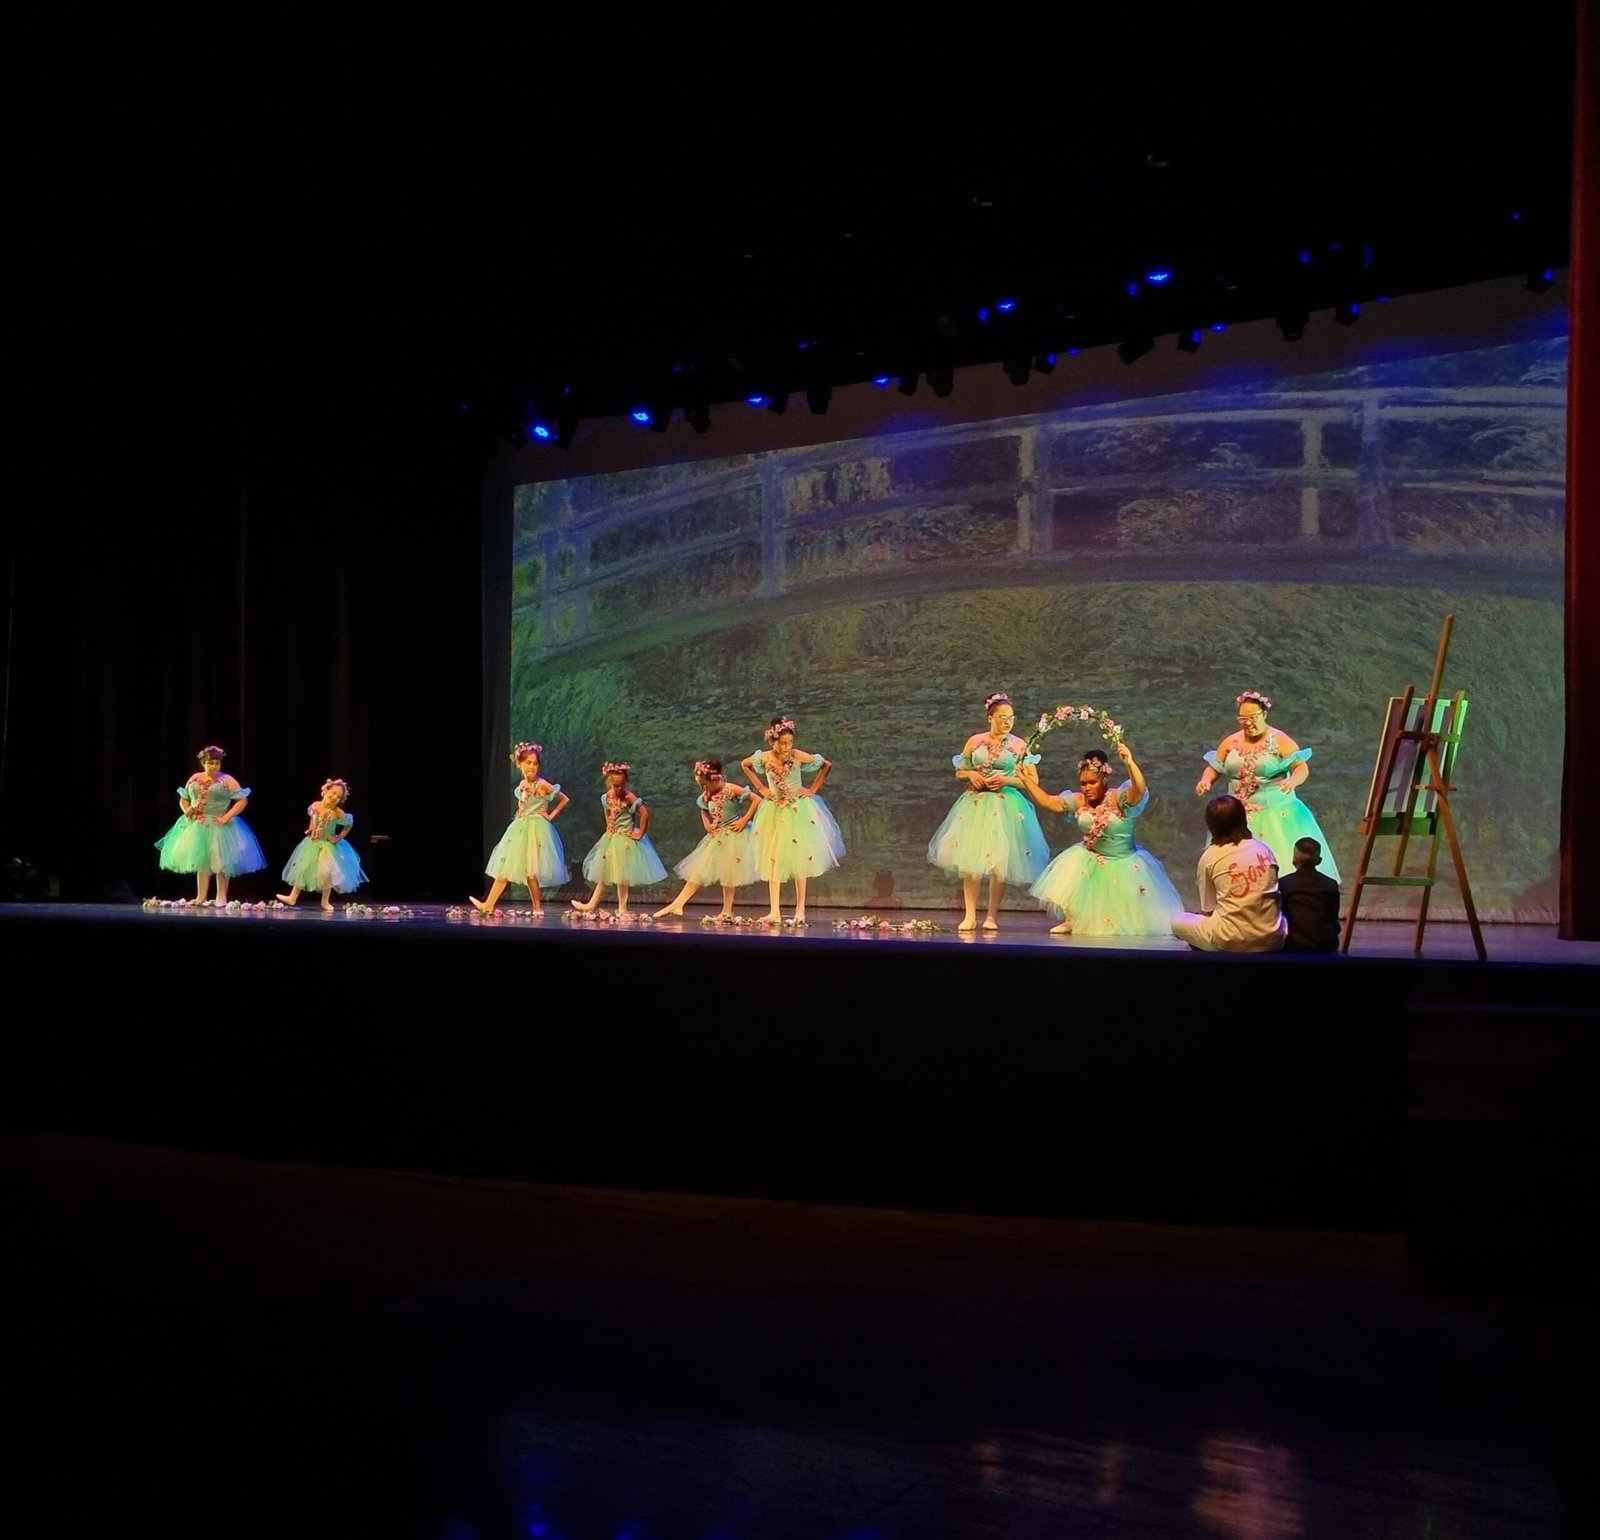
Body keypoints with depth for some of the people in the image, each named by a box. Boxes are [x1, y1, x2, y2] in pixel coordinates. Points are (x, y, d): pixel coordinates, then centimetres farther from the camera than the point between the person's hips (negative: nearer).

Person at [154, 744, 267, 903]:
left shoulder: (227, 780, -5)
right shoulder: (194, 779, 8)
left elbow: (242, 801, -10)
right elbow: (183, 800, 17)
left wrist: (227, 817, -16)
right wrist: (186, 811, -4)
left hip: (218, 827, -5)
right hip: (197, 826, 5)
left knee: (220, 862, -3)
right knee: (200, 861, 8)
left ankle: (221, 897, 3)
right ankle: (201, 897, 14)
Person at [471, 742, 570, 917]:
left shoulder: (542, 784, -10)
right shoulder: (522, 784, 9)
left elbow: (565, 799, -7)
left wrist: (551, 816, -6)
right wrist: (520, 814, 11)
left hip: (535, 828, -7)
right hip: (519, 828, 7)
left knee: (531, 871, -6)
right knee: (504, 866, 2)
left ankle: (538, 908, 3)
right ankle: (488, 905, 0)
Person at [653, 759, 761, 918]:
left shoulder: (731, 790, -16)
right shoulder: (706, 796, 2)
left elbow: (757, 799, -16)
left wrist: (745, 820, -16)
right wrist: (707, 824, 5)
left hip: (733, 836, -6)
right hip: (716, 837, 6)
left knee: (728, 874, -1)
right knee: (698, 871, 2)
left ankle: (727, 912, 8)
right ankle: (676, 905, 0)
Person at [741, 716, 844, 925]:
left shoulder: (799, 757, -14)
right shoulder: (764, 758, -8)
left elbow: (827, 765, -2)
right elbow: (744, 764, 13)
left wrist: (813, 789, -5)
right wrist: (760, 787, 5)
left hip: (798, 811, -2)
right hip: (774, 811, 2)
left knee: (800, 859, -3)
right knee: (773, 861, 1)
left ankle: (800, 911, -1)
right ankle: (775, 912, 3)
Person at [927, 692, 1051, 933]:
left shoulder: (1019, 745, 2)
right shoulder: (975, 741, 6)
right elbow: (959, 772, 14)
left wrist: (1007, 779, -12)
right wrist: (971, 774, -7)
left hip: (1005, 806, -1)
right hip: (975, 804, 1)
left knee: (1000, 862, -3)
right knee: (970, 860, -4)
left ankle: (991, 916, 7)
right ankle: (970, 915, 1)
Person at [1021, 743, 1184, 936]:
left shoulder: (1119, 799, -24)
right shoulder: (1078, 801, -9)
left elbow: (1140, 789, -44)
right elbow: (1047, 801, -8)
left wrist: (1130, 762, -59)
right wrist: (1027, 779, -17)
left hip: (1123, 864, -4)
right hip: (1092, 860, 4)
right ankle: (1071, 921, -6)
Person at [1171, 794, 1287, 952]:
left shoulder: (1209, 858, 0)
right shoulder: (1265, 848, 8)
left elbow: (1208, 910, 5)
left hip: (1231, 941, -3)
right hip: (1272, 939, 4)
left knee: (1178, 923, 21)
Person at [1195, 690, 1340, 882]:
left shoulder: (1280, 741, -6)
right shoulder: (1231, 742, 6)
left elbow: (1302, 767, -13)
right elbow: (1214, 767, 15)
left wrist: (1292, 780, -34)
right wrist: (1205, 780, -7)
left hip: (1276, 813, -4)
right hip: (1240, 816, 4)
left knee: (1282, 863, -7)